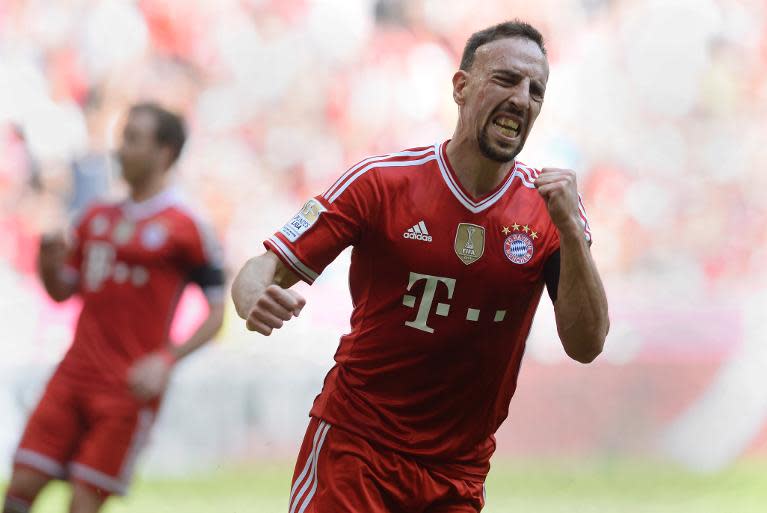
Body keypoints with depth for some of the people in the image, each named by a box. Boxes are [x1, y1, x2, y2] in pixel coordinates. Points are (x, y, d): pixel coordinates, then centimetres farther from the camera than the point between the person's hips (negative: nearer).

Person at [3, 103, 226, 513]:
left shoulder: (185, 229, -6)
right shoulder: (97, 217, 13)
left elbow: (216, 313, -5)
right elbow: (63, 290, 20)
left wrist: (166, 360, -16)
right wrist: (49, 265, -3)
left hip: (130, 387, -6)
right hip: (74, 373, 6)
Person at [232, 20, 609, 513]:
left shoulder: (550, 207, -2)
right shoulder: (382, 181, -8)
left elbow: (586, 346, -8)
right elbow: (266, 269, -7)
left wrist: (570, 229, -20)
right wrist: (257, 301, -30)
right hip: (353, 449, -2)